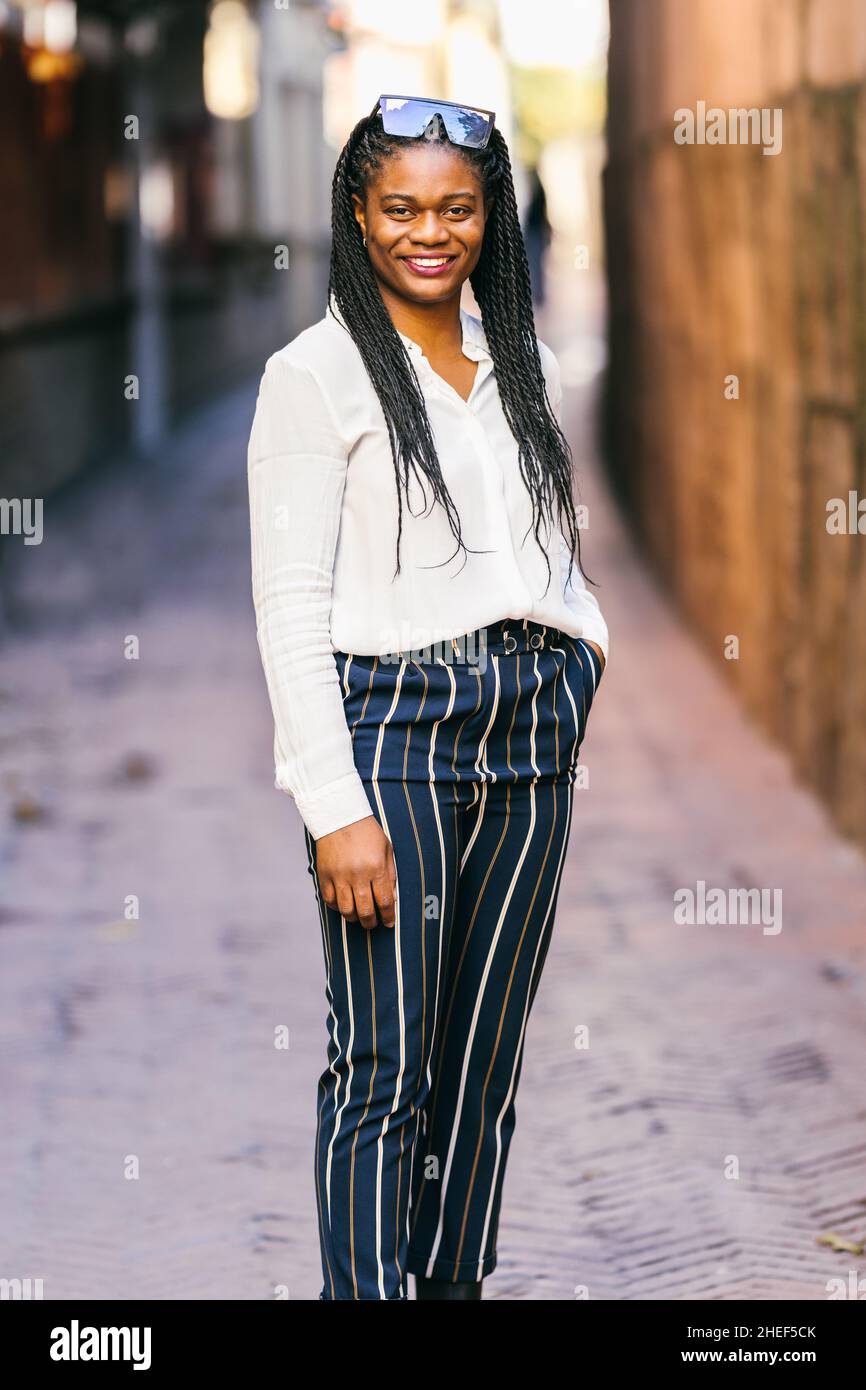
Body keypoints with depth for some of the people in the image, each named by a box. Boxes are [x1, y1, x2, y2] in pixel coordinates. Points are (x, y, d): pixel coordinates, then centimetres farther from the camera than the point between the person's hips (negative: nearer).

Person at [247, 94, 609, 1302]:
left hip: (532, 733, 6)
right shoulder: (318, 373, -3)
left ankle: (457, 1284, 18)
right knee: (385, 1069, -6)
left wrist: (585, 642, 7)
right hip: (394, 723, -6)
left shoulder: (524, 366, 15)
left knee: (488, 1059, 9)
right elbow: (290, 609, -9)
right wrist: (338, 806, -15)